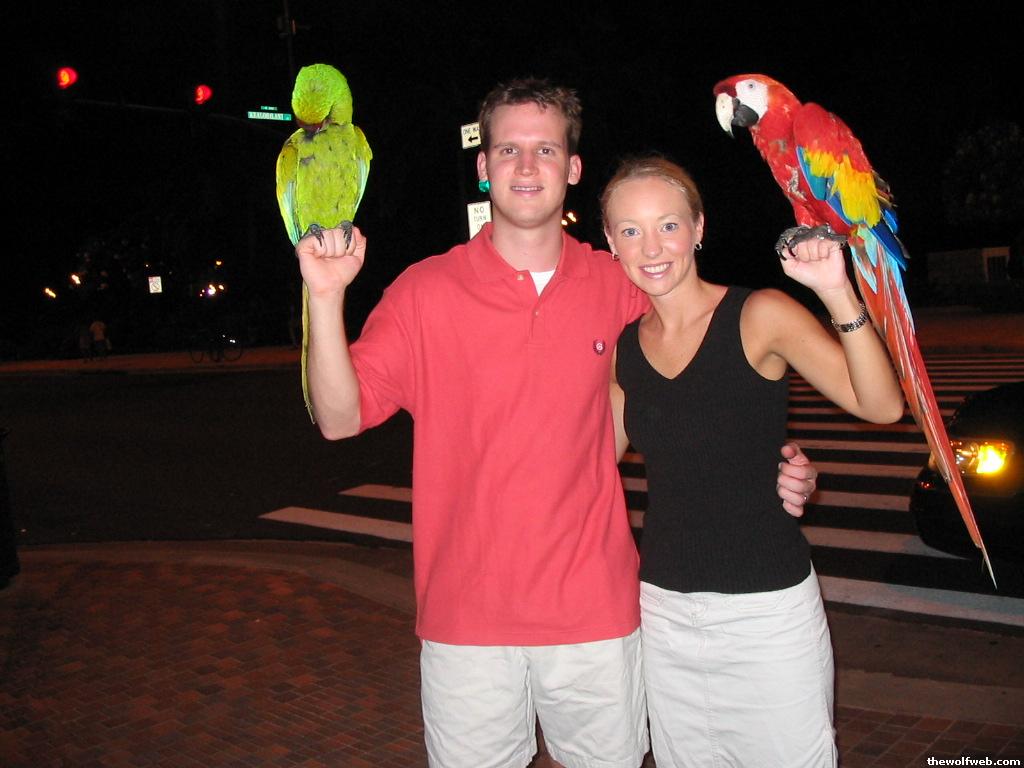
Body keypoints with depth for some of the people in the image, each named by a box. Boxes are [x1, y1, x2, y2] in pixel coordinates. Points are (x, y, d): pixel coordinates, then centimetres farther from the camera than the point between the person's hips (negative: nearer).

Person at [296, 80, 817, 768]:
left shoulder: (619, 288, 0)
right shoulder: (426, 290, -4)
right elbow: (340, 418, -7)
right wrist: (326, 297, -19)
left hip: (595, 612, 1)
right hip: (466, 617, -1)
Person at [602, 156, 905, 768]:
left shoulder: (759, 317, -12)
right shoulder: (622, 345, 1)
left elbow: (881, 405, -21)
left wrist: (837, 292, -33)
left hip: (769, 608, -4)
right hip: (663, 608, 4)